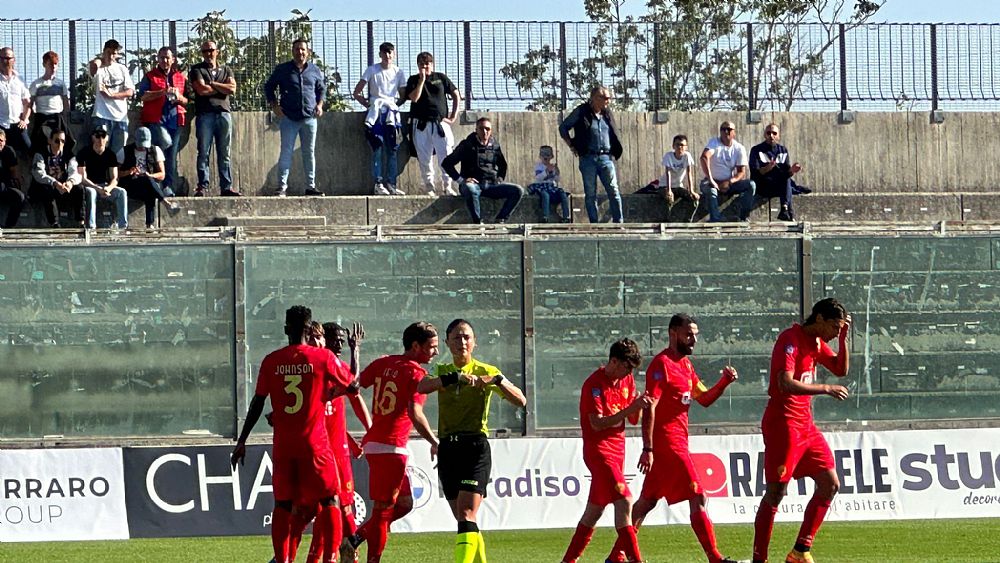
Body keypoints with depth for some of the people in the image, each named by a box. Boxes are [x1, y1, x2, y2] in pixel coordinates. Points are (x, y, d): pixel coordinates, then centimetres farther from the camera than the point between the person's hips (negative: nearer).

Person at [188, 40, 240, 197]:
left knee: (224, 153, 3)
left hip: (224, 113, 3)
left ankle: (226, 187, 3)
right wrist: (221, 88, 2)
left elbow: (232, 89, 2)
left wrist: (212, 84, -2)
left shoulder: (226, 70, 18)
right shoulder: (197, 70, 9)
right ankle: (202, 186, -5)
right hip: (205, 114, -3)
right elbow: (201, 90, -7)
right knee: (203, 152, -5)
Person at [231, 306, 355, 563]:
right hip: (314, 442, -2)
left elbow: (257, 403, 2)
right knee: (329, 500, 6)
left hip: (283, 444, 2)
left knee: (283, 504, 7)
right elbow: (352, 385, 6)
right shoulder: (323, 357, -5)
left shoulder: (271, 361, 1)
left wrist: (242, 441, 8)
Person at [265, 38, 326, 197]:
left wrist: (320, 104, 8)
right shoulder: (282, 69, 3)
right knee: (286, 152, -6)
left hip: (309, 118, 3)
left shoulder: (314, 70, 10)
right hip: (289, 118, -3)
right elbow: (269, 87, 10)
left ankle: (311, 186, 14)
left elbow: (322, 88, 23)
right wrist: (274, 105, -1)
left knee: (309, 153, 7)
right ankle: (282, 187, -5)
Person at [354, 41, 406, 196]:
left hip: (392, 114, 3)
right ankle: (378, 184, -13)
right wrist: (367, 103, -4)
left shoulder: (398, 73, 12)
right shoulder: (372, 70, 4)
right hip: (376, 114, -3)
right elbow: (357, 93, 3)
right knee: (377, 149, -10)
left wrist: (395, 104, 5)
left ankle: (391, 184, 6)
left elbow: (403, 95, 17)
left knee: (392, 150, 3)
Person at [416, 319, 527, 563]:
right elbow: (420, 387, -13)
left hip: (475, 446, -4)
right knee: (464, 519, 9)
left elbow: (520, 401, -6)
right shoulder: (442, 372, 11)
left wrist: (498, 380, -22)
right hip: (448, 449, 4)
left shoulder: (486, 371, 3)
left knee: (467, 514, -18)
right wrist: (455, 378, -25)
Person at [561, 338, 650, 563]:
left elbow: (633, 420, 11)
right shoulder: (594, 384, -15)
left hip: (617, 450, 8)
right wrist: (630, 408, -28)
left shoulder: (627, 380, 10)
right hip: (598, 449, -8)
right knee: (624, 500, -19)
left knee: (595, 509, 11)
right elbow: (598, 423, -21)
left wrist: (638, 405, -12)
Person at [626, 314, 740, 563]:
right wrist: (648, 449, -23)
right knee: (698, 498, -11)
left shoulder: (685, 364, 17)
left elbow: (704, 398, 19)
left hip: (676, 441, 10)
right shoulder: (662, 364, -13)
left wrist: (724, 381, -1)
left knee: (647, 501, 14)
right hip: (667, 440, -10)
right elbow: (649, 408, -18)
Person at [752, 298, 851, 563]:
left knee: (830, 483, 4)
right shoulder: (790, 340, -15)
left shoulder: (816, 342, 13)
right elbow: (786, 383, -26)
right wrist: (825, 389, -24)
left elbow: (841, 369, 19)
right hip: (783, 424, -9)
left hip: (805, 424, 9)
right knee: (776, 492, -8)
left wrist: (843, 338, 5)